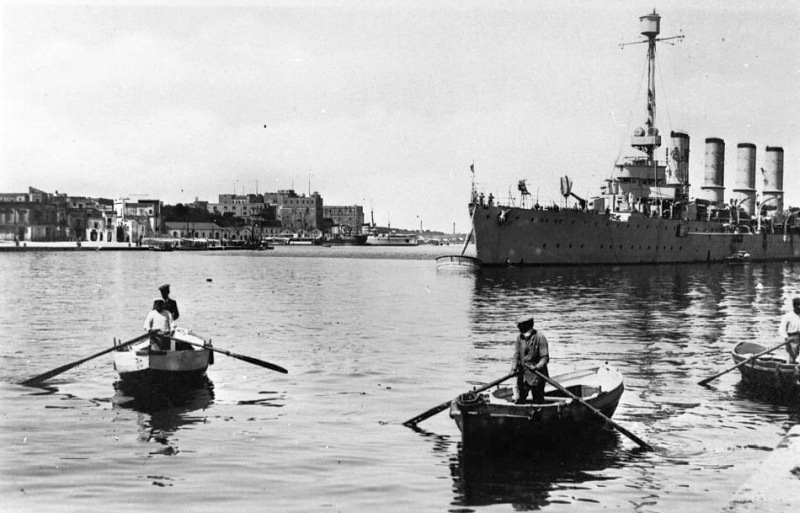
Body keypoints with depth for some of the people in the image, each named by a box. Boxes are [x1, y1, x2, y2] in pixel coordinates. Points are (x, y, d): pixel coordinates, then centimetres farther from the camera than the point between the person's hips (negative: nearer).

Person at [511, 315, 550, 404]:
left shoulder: (540, 337, -12)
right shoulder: (520, 337, 3)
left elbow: (545, 358, -13)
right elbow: (516, 354, 4)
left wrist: (537, 367, -29)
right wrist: (514, 368, -10)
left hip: (537, 374, -4)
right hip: (522, 374, 4)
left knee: (538, 401, 4)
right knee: (520, 399, 6)